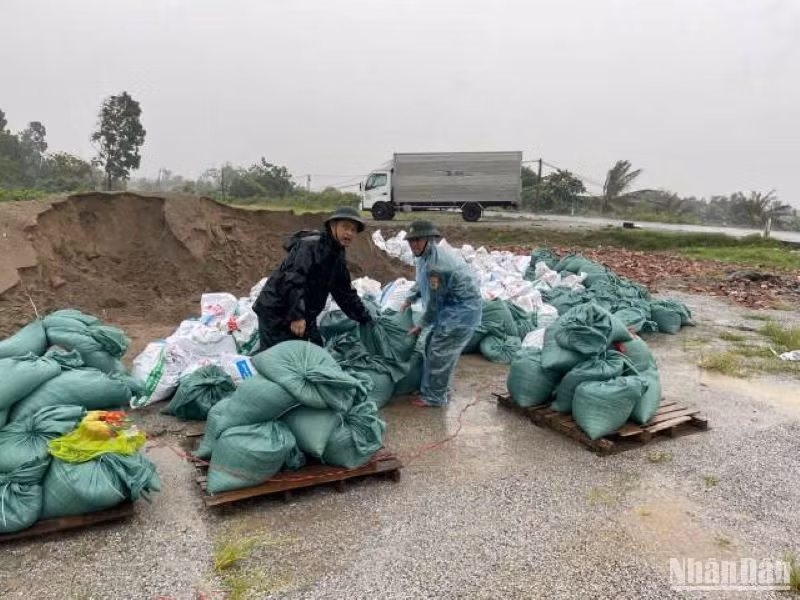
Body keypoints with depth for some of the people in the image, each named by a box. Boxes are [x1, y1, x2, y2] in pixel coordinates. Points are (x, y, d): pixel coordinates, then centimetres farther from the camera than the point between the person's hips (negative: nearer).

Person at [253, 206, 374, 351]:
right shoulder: (311, 245, -19)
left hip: (304, 316, 9)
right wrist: (296, 315, -34)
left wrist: (366, 320, 17)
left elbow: (346, 293, 18)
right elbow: (292, 279, -29)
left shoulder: (338, 257, 11)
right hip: (275, 313, -9)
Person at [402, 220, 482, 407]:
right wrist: (410, 298, 18)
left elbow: (434, 302, -19)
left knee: (439, 352, -3)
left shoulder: (434, 265, -28)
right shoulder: (428, 255, 4)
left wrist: (421, 325, -6)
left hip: (461, 311, -10)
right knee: (433, 345, 19)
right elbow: (423, 283, 24)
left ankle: (433, 397, 12)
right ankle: (439, 386, 34)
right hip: (452, 307, 10)